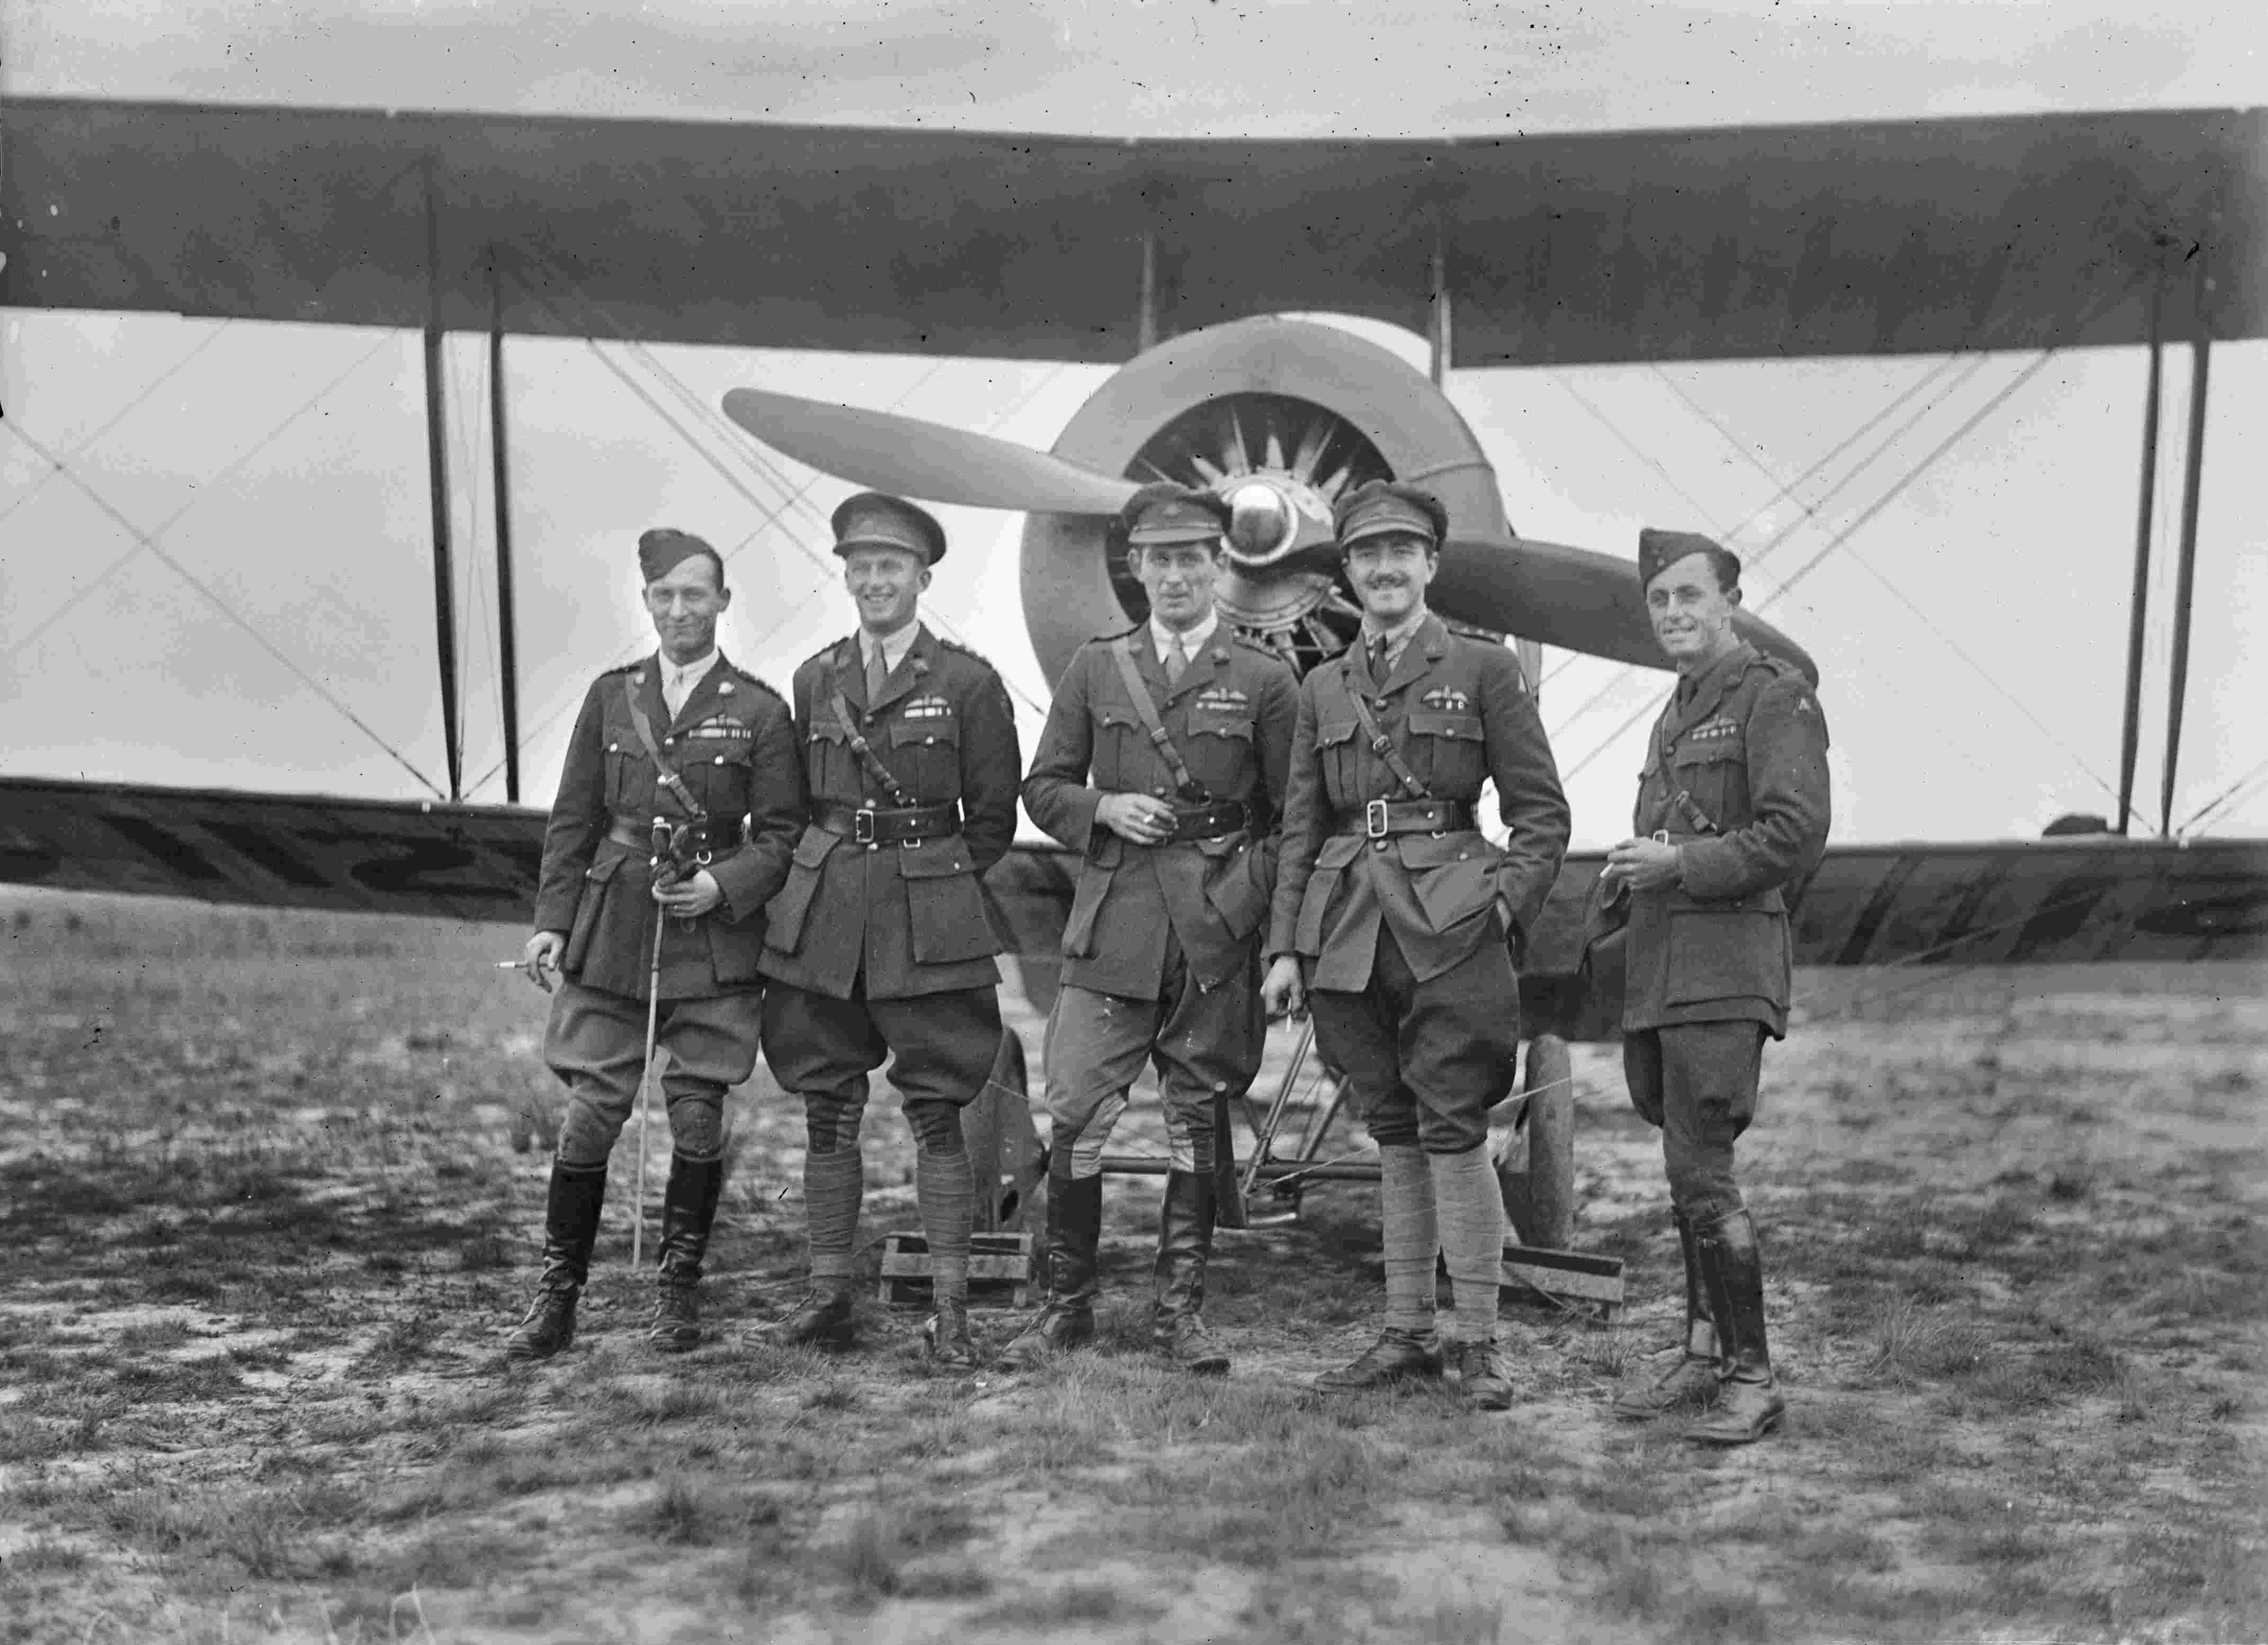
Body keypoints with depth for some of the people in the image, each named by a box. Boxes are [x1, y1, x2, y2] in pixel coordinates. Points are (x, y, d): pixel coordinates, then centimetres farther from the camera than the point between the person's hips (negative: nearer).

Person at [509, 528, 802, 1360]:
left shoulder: (759, 710, 1)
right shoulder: (611, 695, 9)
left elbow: (780, 836, 2)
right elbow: (573, 820, 10)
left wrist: (722, 886, -14)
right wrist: (550, 921, 2)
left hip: (713, 941, -2)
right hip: (611, 932, 2)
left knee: (698, 1119, 3)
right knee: (588, 1117, 1)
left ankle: (680, 1292, 18)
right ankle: (557, 1296, 13)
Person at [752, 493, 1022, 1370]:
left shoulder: (968, 681, -2)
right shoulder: (815, 678, 10)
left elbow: (993, 818, 3)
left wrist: (932, 884, 2)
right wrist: (831, 879, 9)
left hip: (927, 924, -4)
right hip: (821, 918, 4)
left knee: (936, 1114, -1)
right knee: (827, 1115, 8)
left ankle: (951, 1312, 6)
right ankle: (828, 1299, 18)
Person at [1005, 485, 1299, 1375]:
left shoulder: (1264, 681, 4)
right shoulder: (1095, 669, 10)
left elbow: (1292, 819, 5)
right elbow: (1042, 788, 13)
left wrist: (1266, 920, -5)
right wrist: (1104, 809, -7)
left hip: (1218, 932, -1)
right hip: (1112, 925, 1)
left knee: (1198, 1121, 6)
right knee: (1074, 1116, -3)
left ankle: (1179, 1308, 18)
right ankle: (1066, 1305, 12)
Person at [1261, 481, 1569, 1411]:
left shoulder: (1483, 671, 2)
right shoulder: (1322, 689, 13)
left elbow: (1542, 813, 2)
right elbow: (1300, 829, 13)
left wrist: (1504, 906, -10)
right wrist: (1285, 947, 6)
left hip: (1451, 927, -4)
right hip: (1350, 934, 4)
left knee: (1453, 1130, -5)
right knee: (1393, 1134, 10)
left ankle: (1476, 1341, 6)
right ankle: (1407, 1334, 19)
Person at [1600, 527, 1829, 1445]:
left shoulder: (1775, 698, -6)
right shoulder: (1678, 713, 20)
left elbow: (1796, 833, -17)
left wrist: (1677, 863, -15)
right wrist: (1633, 873, 11)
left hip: (1723, 972, -9)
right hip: (1660, 970, 9)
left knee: (1699, 1172, -12)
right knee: (1689, 1170, 13)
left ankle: (1753, 1380, -2)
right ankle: (1705, 1355, 22)